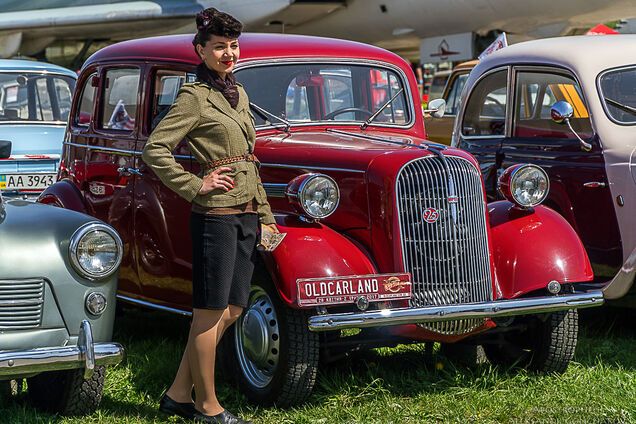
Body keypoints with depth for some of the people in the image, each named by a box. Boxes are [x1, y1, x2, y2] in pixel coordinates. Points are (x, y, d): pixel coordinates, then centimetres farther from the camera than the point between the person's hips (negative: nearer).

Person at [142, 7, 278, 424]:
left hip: (246, 215, 8)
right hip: (216, 215, -8)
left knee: (230, 311, 9)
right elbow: (155, 149, -13)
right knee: (211, 311, -1)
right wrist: (195, 186, -14)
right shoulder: (195, 97, -7)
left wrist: (265, 215, 17)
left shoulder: (238, 94, 17)